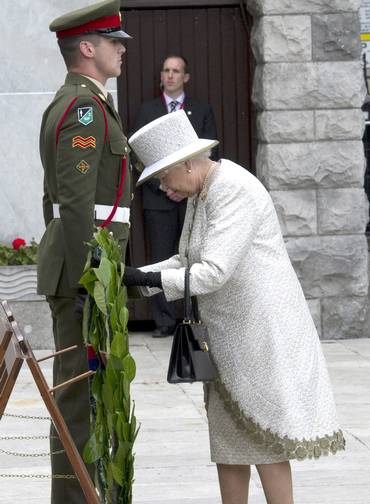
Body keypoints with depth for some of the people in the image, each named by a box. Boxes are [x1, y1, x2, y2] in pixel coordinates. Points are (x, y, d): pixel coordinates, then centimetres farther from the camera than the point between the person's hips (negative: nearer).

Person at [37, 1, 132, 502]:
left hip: (69, 263, 10)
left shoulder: (68, 103, 18)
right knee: (82, 390, -7)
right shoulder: (84, 106, -15)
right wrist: (87, 282, -23)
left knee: (82, 385, 14)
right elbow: (76, 200, -22)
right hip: (84, 268, -10)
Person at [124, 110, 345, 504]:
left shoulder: (235, 191, -21)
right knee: (227, 432, 11)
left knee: (262, 432, -5)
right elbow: (186, 261, 14)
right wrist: (137, 277, -1)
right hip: (228, 334, 10)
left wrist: (149, 279, -22)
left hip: (261, 333, -10)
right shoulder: (201, 193, 10)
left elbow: (214, 271, -27)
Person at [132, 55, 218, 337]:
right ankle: (164, 321, 0)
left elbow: (210, 154, 6)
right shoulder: (147, 111, 11)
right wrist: (163, 186, -7)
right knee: (161, 260, -2)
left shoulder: (202, 111, 11)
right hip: (158, 197, 0)